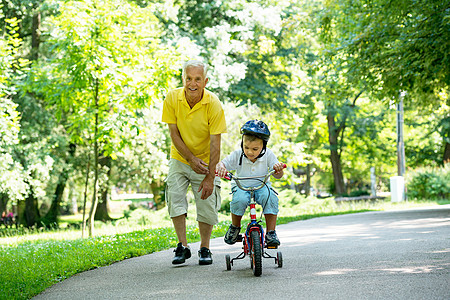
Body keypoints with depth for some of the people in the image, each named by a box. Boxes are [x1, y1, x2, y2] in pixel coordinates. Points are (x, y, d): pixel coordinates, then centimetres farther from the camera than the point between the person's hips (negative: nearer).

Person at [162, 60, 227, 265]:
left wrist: (210, 177, -21)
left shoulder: (213, 104, -21)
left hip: (205, 161, -2)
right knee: (175, 198, -11)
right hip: (180, 158, 2)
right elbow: (174, 134, -8)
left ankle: (205, 248, 14)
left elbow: (215, 144, -19)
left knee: (207, 206, -4)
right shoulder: (172, 98, -14)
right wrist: (191, 158, -18)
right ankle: (182, 246, 1)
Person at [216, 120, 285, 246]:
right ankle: (235, 227, -4)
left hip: (262, 186, 1)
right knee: (240, 199, -34)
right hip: (241, 187, 0)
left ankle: (271, 232, -21)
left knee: (270, 197, -33)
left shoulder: (268, 155, -12)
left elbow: (278, 175, -13)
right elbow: (222, 164, -14)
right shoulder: (237, 155, -15)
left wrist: (278, 169, -38)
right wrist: (220, 168, -39)